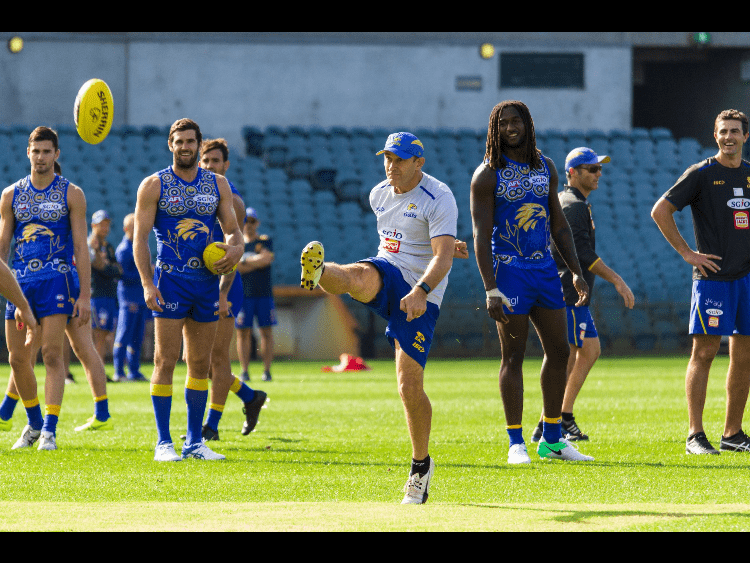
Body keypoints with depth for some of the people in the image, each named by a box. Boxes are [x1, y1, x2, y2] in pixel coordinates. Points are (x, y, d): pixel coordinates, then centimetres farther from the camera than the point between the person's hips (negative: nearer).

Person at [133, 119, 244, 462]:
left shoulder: (217, 185, 10)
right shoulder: (154, 185, -1)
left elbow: (233, 230, 12)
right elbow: (140, 238, -4)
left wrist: (236, 248, -12)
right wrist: (147, 284, -15)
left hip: (207, 280, 4)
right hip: (170, 280, -4)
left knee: (201, 363, 7)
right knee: (166, 361, -7)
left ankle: (194, 442, 14)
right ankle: (164, 443, -4)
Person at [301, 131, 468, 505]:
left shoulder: (438, 200, -11)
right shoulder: (380, 194, 10)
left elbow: (443, 256, -23)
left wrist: (421, 291, -39)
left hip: (420, 296, -5)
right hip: (385, 276, 5)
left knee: (410, 386, -8)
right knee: (361, 278, -35)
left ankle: (421, 464, 9)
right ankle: (317, 274, -69)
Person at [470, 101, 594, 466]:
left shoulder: (545, 168, 11)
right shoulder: (488, 174, -7)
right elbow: (481, 237, -11)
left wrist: (576, 271, 9)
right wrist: (491, 291, -18)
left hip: (545, 269, 6)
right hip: (509, 270, -6)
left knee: (559, 352, 7)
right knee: (514, 356, -4)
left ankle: (552, 439, 16)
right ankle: (516, 443, 1)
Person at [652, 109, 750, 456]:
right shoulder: (701, 174, -3)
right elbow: (660, 211, -6)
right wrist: (687, 253, -9)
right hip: (712, 276, -5)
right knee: (704, 352, -8)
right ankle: (696, 436, -6)